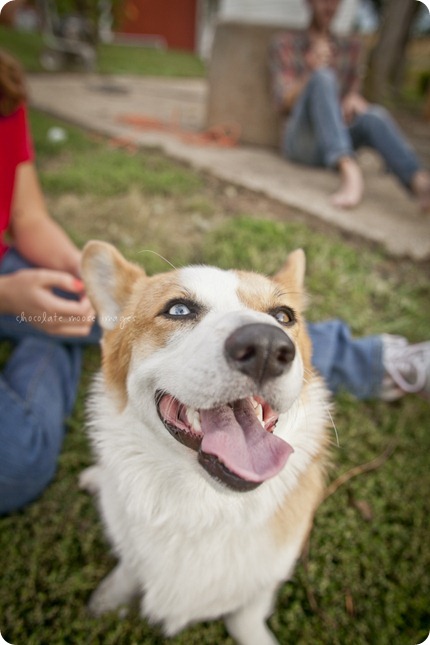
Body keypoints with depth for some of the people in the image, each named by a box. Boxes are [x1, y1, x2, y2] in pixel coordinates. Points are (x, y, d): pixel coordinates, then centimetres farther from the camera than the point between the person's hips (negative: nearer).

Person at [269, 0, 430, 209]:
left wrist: (354, 98, -13)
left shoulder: (351, 46, 20)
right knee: (323, 77, -29)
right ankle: (349, 170, -52)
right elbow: (283, 104, -3)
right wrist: (311, 73, -21)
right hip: (299, 142, -3)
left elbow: (354, 93, 12)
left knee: (375, 114, -28)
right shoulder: (284, 43, 9)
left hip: (332, 149, 3)